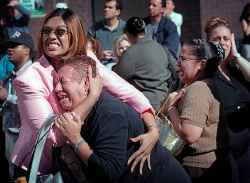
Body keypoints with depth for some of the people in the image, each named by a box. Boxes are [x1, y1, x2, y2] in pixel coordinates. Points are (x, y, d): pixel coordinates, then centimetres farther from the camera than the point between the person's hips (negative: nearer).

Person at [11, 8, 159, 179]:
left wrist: (153, 131, -26)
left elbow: (129, 92, -11)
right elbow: (54, 136, -29)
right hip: (37, 171, -4)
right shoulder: (29, 80, -22)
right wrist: (93, 95, -29)